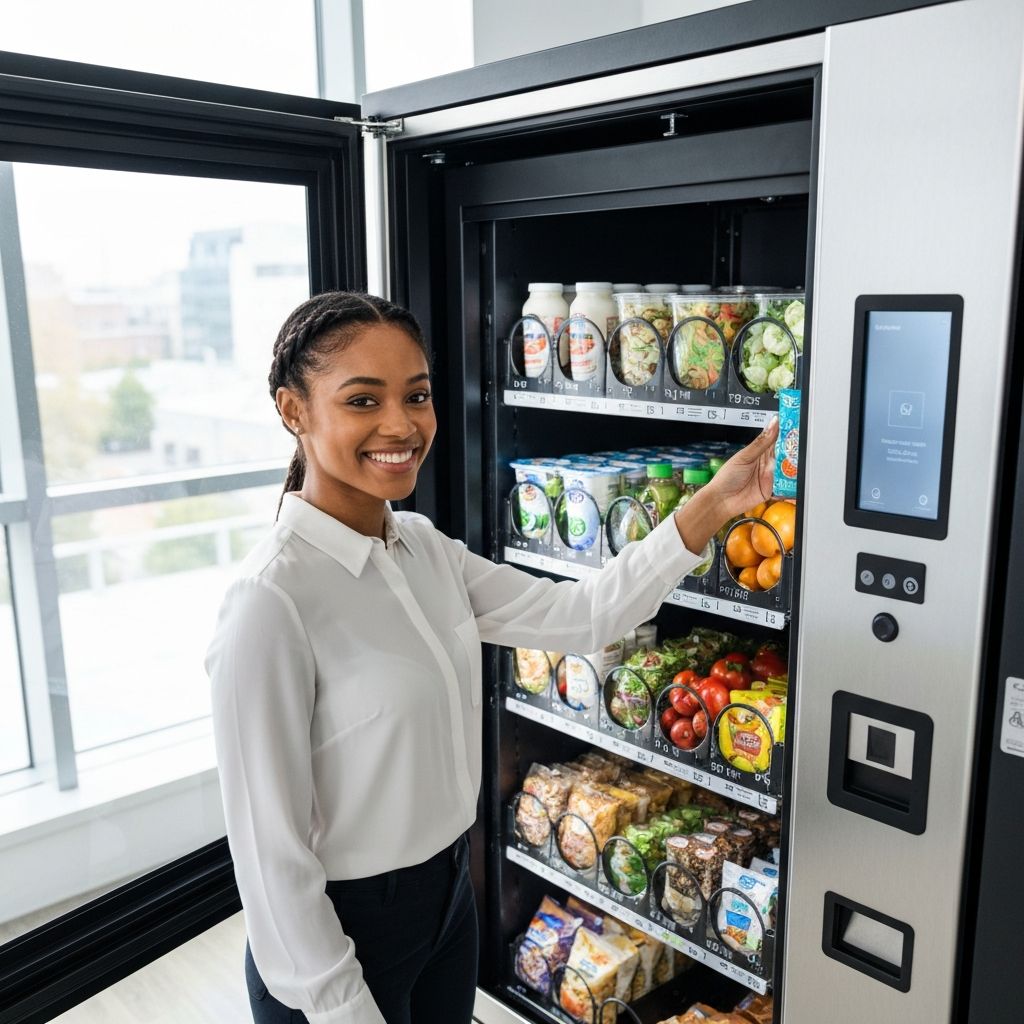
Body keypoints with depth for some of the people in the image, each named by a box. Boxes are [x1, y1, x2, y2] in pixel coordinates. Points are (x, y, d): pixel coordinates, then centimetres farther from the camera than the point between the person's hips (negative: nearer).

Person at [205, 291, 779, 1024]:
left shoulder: (425, 547, -2)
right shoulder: (273, 601, -26)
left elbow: (583, 615, -3)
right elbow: (272, 854, -21)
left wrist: (711, 507, -9)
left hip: (449, 894, 7)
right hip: (340, 934, -7)